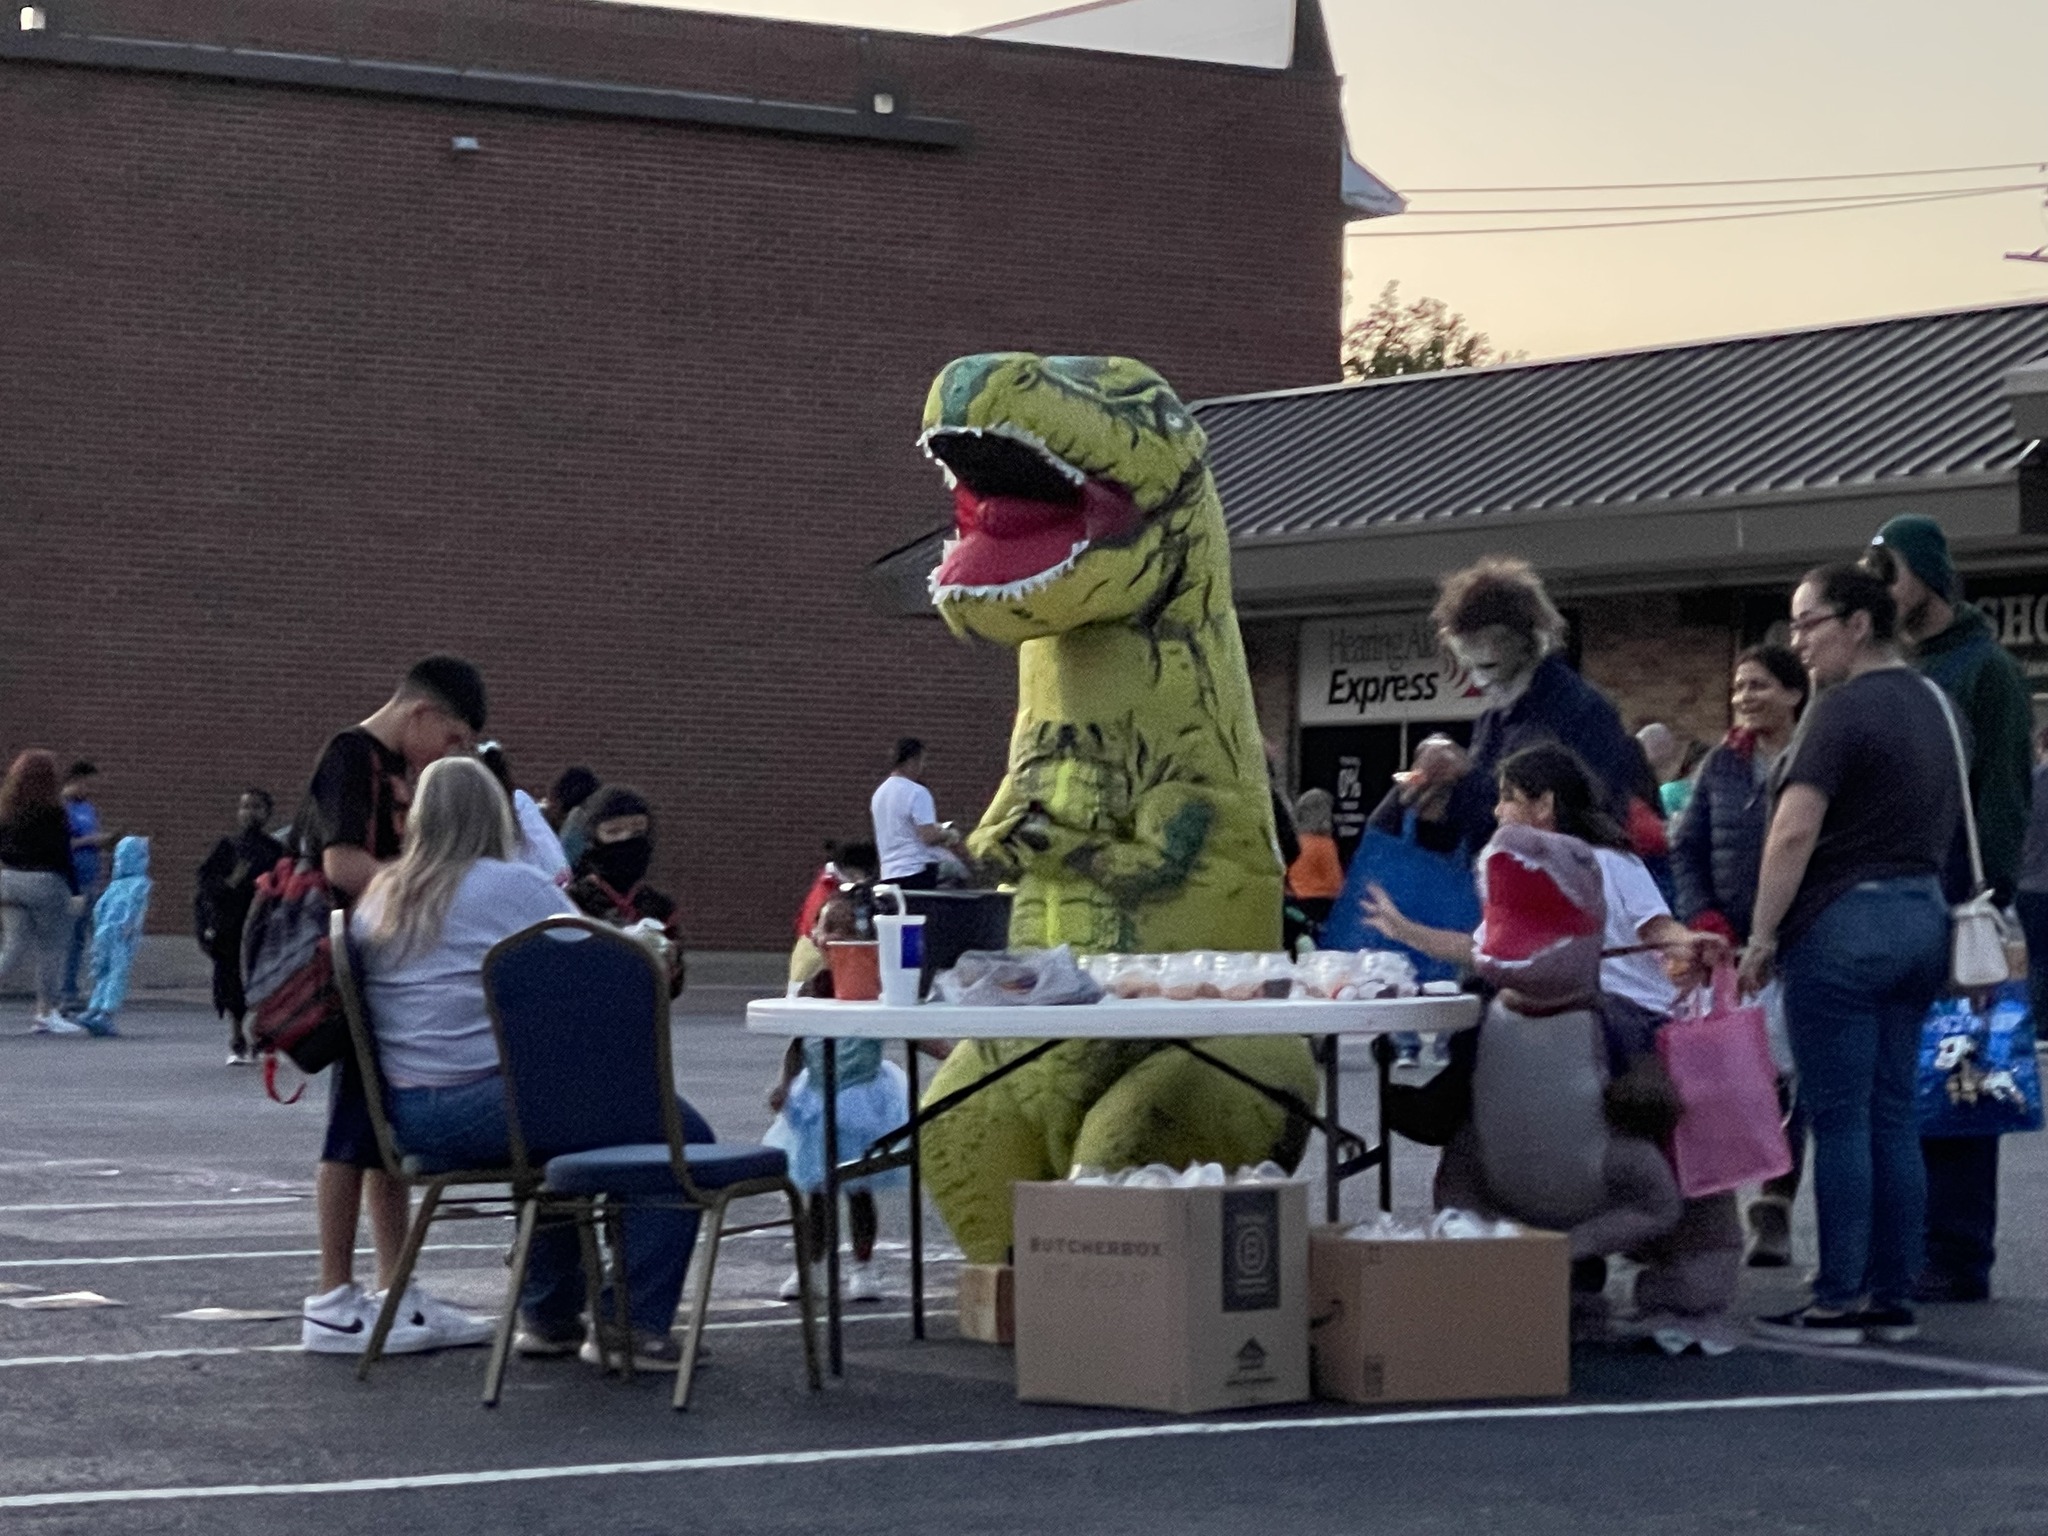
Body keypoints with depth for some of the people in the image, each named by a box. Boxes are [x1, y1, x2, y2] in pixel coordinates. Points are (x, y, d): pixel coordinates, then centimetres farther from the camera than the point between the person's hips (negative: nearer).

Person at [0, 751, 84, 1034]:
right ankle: (46, 1014, 10)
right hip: (44, 882, -6)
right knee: (52, 950, 6)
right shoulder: (51, 811, -12)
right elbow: (62, 854, -13)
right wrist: (74, 892, -9)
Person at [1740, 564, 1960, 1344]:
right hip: (1922, 915, 8)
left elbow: (1795, 831, -18)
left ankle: (1838, 1302, -2)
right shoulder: (1930, 705, 14)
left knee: (1840, 1118, -4)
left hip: (1845, 925, -8)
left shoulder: (1843, 709, -13)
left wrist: (1761, 937, -14)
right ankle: (1893, 1298, 11)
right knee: (1894, 1117, 10)